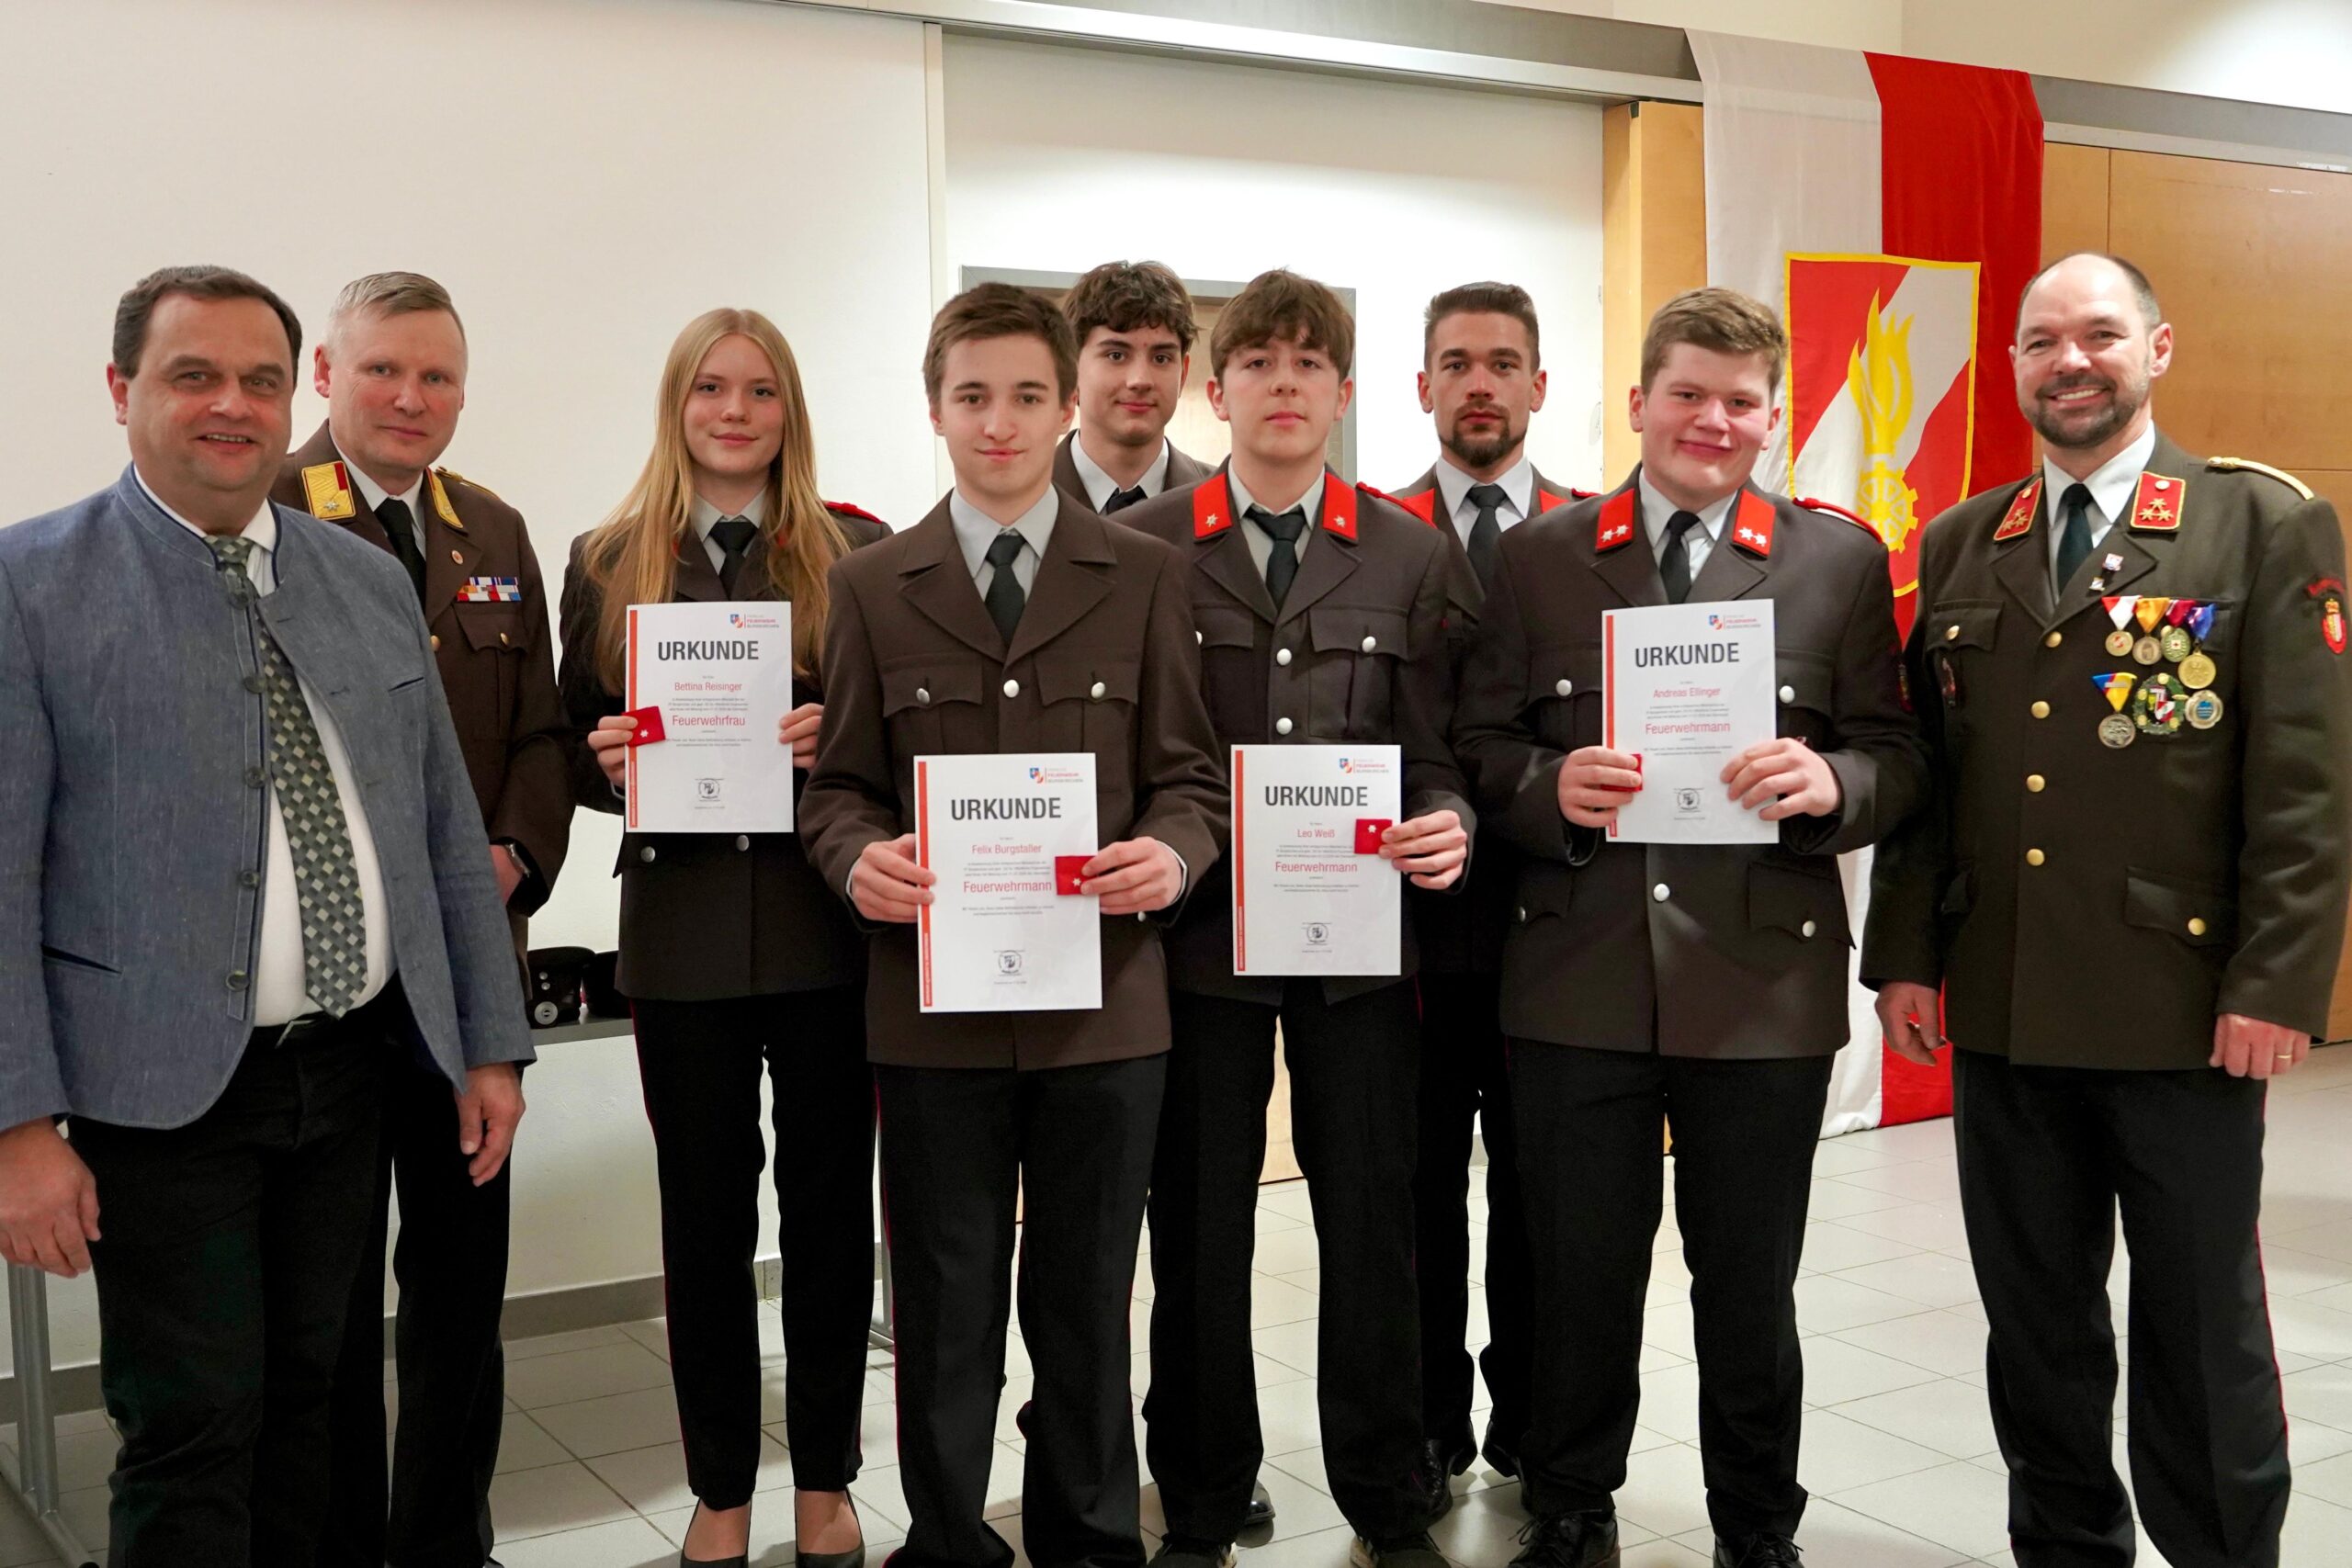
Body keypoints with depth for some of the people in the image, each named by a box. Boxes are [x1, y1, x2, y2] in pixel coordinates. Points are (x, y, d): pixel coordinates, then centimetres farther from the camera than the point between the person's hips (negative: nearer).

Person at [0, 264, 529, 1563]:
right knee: (191, 1431, 0)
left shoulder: (373, 582, 9)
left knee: (303, 1392, 17)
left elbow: (447, 824, 11)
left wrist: (491, 1043, 10)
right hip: (163, 1086, -4)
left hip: (356, 1065, 5)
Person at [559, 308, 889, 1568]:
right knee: (705, 1210, 9)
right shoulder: (608, 563, 7)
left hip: (824, 920, -1)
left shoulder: (857, 552, 3)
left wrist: (837, 740, -17)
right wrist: (607, 760, -11)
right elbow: (577, 745, 10)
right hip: (682, 930, 1)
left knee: (830, 1200, 8)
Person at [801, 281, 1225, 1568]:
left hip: (1105, 997, 0)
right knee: (945, 1305, 9)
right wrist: (858, 858, -15)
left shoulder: (1142, 575, 6)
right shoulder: (871, 586, 7)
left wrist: (1172, 853, -16)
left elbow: (1186, 771, 5)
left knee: (1087, 1298, 11)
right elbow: (836, 783, 7)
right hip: (932, 1002, 0)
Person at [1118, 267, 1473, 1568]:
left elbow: (1432, 753, 5)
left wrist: (1447, 824, -14)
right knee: (1198, 1228, 9)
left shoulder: (1414, 558, 6)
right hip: (1195, 930, -1)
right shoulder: (1142, 548, 3)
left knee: (1373, 1219, 8)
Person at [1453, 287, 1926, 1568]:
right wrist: (1549, 786, -16)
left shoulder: (1841, 560, 5)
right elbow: (1478, 744, 4)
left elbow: (1896, 756, 3)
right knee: (1578, 1280, 11)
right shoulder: (1538, 557, 5)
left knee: (1751, 1291, 12)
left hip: (1763, 984, 0)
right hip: (1576, 980, 0)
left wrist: (1832, 784, -19)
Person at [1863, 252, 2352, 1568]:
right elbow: (1924, 766, 9)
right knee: (2036, 1317, 14)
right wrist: (1906, 953, 4)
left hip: (2185, 1010, -4)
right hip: (2001, 1009, 4)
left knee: (2202, 1322, 9)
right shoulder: (1958, 546, 9)